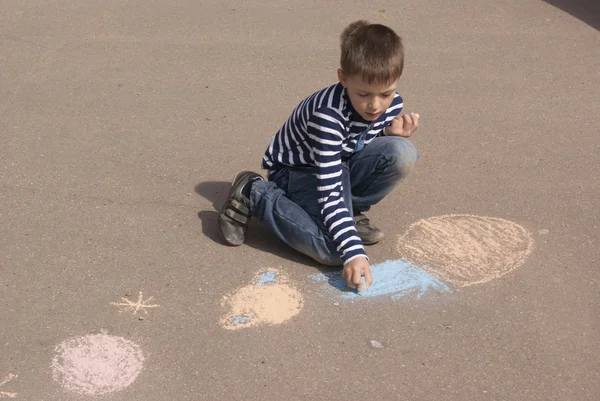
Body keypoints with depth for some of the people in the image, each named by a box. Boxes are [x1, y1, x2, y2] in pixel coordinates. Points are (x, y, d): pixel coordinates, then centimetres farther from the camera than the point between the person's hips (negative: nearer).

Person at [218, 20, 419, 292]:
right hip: (299, 171, -6)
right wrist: (354, 251, -42)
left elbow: (370, 156, 5)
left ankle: (352, 213, 0)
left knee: (403, 153, -21)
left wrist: (393, 135, -16)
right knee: (334, 251, -28)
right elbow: (330, 192, -35)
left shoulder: (391, 104, -14)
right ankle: (254, 194, -8)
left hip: (339, 164, 6)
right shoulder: (328, 114, -34)